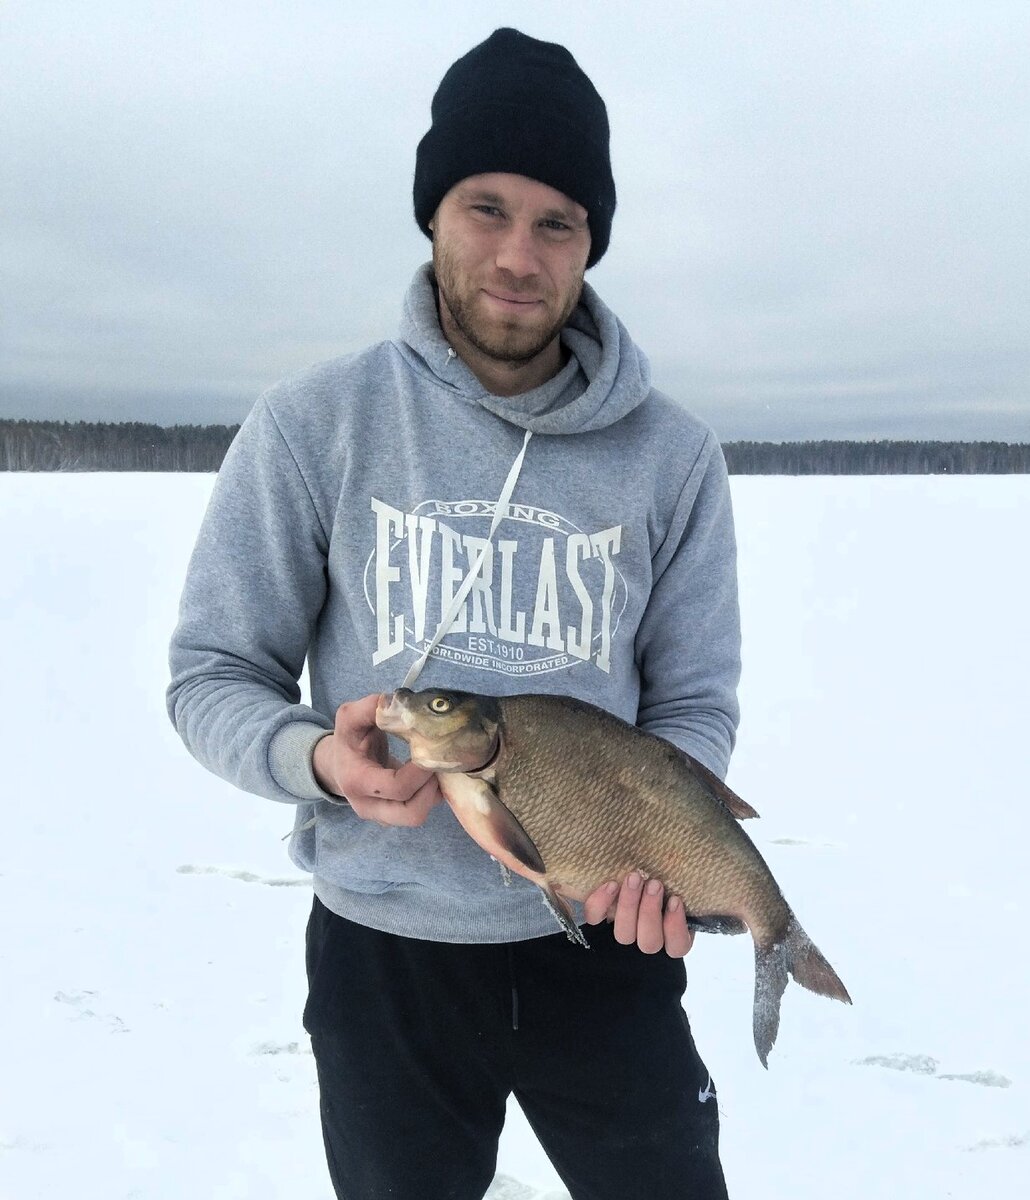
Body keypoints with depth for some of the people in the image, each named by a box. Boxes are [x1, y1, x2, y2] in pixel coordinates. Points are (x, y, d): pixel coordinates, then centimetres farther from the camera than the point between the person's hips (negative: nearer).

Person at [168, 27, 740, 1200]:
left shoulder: (670, 454, -5)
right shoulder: (314, 424, -10)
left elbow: (695, 700, 1)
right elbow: (212, 676, -5)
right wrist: (319, 757, -25)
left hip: (601, 939, 1)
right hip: (382, 951, 0)